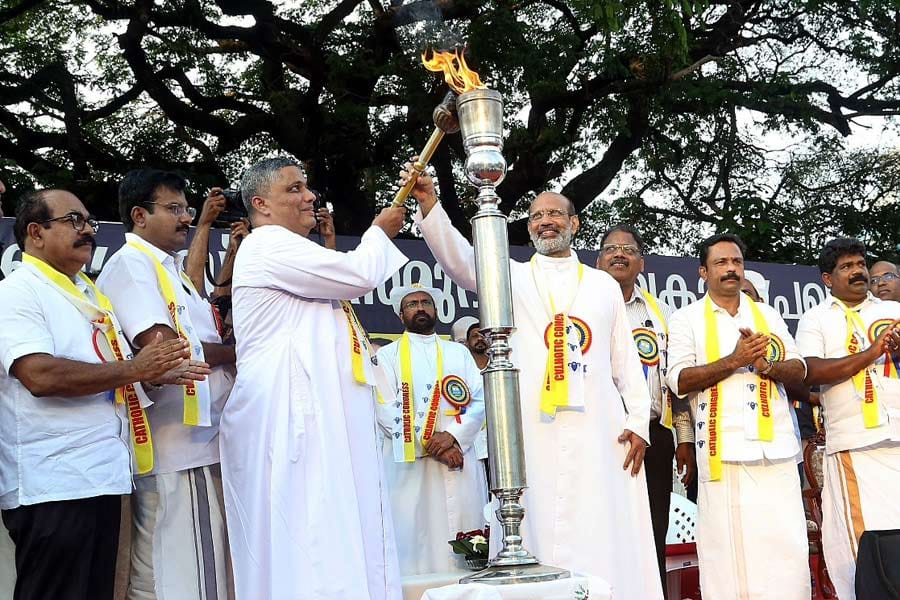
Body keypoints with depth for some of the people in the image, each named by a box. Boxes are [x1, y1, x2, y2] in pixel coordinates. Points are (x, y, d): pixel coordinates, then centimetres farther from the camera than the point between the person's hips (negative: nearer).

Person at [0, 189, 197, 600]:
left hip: (103, 475, 9)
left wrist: (154, 372, 10)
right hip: (53, 488, -9)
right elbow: (41, 375, -23)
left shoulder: (87, 292, 19)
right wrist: (131, 369, -18)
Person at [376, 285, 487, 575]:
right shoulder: (387, 355, 8)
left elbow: (481, 400, 6)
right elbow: (388, 410, -3)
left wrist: (453, 436, -11)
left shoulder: (459, 353, 18)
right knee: (416, 538, -6)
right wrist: (431, 445, -11)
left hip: (460, 460, 3)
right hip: (410, 463, -3)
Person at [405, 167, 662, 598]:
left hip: (599, 429, 2)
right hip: (533, 429, -1)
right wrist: (429, 203, -21)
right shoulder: (511, 277, 13)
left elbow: (626, 359, 15)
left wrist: (639, 422, 5)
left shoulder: (603, 284, 18)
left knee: (606, 536, -1)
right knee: (540, 534, -4)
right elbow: (458, 255, -5)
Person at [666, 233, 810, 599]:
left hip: (777, 448, 3)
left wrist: (767, 366, -9)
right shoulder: (686, 319, 5)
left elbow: (799, 370, 12)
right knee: (728, 553, -2)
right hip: (724, 452, -3)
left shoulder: (768, 315, 17)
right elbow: (679, 380, -6)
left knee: (788, 550, 1)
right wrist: (733, 361, -15)